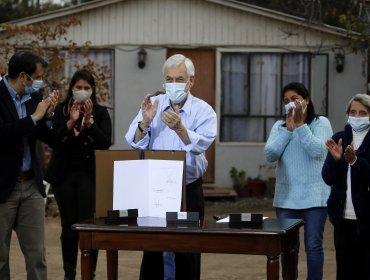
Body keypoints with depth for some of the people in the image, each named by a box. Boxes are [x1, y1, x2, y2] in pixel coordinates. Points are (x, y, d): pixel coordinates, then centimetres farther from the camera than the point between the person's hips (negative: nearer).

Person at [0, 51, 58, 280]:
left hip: (32, 184, 5)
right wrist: (34, 117, -18)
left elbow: (49, 138, 11)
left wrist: (46, 114, -6)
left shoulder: (34, 96, 6)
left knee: (37, 254, 4)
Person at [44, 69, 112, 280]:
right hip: (64, 175, 1)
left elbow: (105, 143, -8)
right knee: (69, 226, 4)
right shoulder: (61, 111, 5)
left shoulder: (101, 113, 3)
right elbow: (54, 141, -4)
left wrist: (89, 120, -18)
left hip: (89, 175, -1)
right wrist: (70, 122, -17)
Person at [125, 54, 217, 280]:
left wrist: (179, 128, -36)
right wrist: (145, 121, -20)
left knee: (188, 251, 5)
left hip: (189, 191, -1)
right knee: (151, 249, 4)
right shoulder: (153, 105, 4)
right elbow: (135, 144, -2)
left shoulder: (204, 111, -3)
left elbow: (200, 145, -20)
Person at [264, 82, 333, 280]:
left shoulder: (321, 123, 2)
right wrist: (289, 128, -8)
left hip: (314, 197, -3)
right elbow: (270, 155, -4)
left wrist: (300, 125, -12)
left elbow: (317, 151, -14)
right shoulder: (279, 126, 10)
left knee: (313, 246, -3)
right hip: (286, 197, 3)